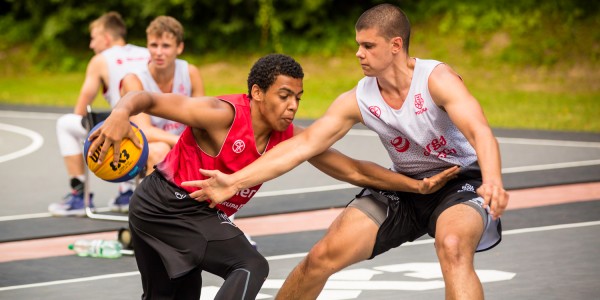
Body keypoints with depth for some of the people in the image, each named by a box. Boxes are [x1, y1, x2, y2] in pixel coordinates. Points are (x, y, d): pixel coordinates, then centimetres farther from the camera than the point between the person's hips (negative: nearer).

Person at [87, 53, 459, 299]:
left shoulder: (290, 139, -2)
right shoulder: (223, 116, -23)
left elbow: (354, 170, 1)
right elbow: (149, 99, -27)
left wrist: (418, 185, -6)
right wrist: (120, 115, -49)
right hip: (166, 203, -9)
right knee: (251, 266, -20)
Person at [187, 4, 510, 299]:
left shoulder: (435, 78, -23)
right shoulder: (358, 100, -9)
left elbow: (479, 132, -37)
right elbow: (303, 145, -11)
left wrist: (493, 182, -59)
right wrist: (235, 182, -19)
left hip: (461, 181, -5)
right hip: (404, 186, 5)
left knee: (452, 246, -39)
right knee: (322, 256, -3)